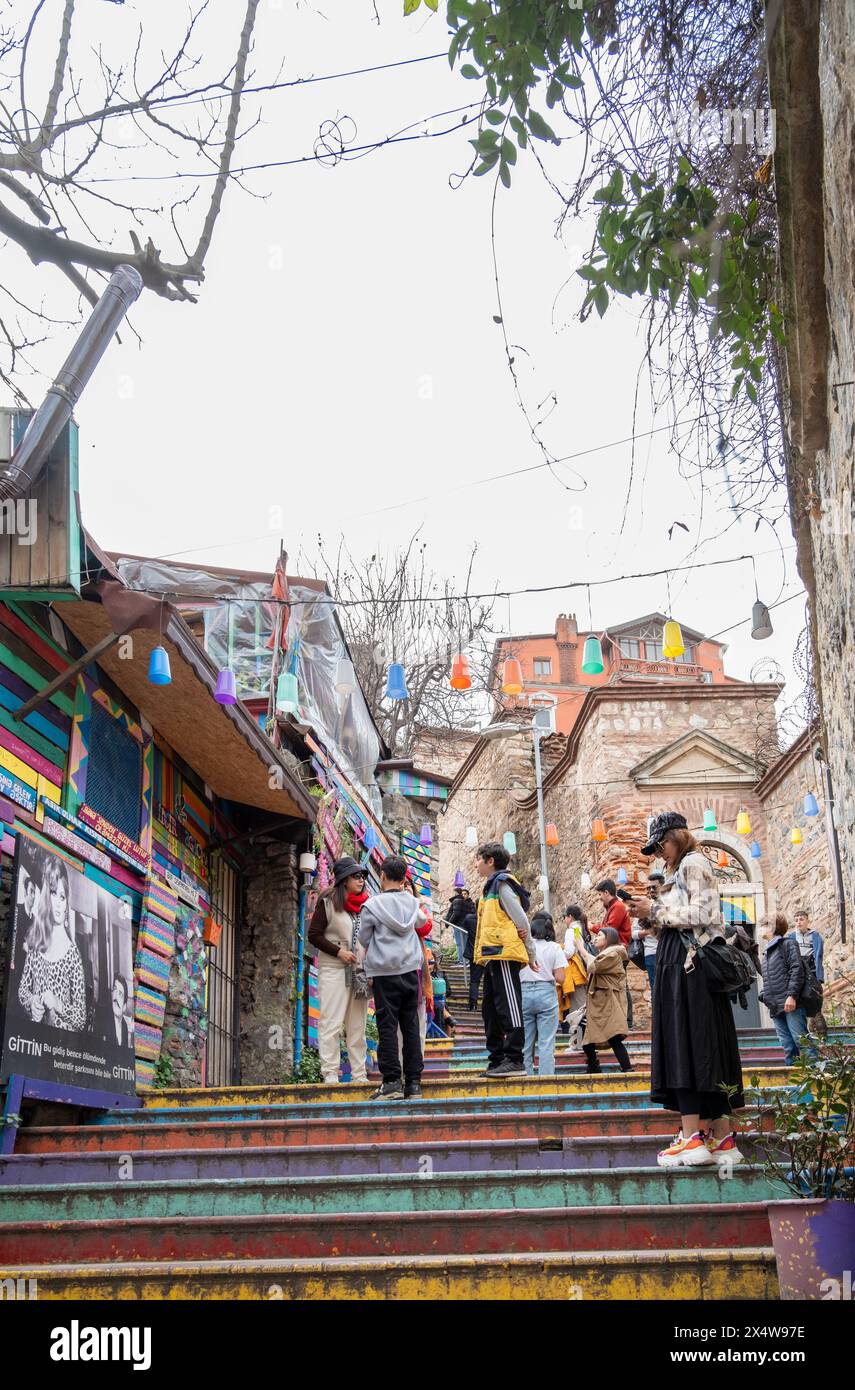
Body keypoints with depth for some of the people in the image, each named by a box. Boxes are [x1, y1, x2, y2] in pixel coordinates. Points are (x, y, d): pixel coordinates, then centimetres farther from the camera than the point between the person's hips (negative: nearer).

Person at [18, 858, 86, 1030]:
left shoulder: (73, 953, -6)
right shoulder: (35, 942, 5)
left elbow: (81, 1019, -2)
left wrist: (59, 1005, -17)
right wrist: (31, 1002, -3)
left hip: (63, 1037, -3)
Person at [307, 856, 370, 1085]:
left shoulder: (366, 904, 12)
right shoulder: (328, 903, -3)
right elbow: (314, 935, -5)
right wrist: (338, 951, -13)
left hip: (360, 969, 6)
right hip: (333, 970, -5)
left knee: (358, 1024, 9)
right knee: (331, 1022, -7)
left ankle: (359, 1073, 14)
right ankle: (329, 1072, -3)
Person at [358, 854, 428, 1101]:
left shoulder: (372, 905, -8)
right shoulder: (411, 902, 5)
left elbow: (364, 939, 2)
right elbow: (422, 920, 27)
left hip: (385, 972, -4)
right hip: (411, 970, 4)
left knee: (387, 1027, 0)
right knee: (411, 1026, 7)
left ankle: (392, 1082, -4)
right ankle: (414, 1082, 8)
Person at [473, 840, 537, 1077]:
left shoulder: (502, 883, -7)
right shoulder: (492, 886, 24)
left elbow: (521, 920, -9)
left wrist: (531, 954, -5)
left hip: (504, 954, -10)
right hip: (493, 957, 10)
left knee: (507, 1006, -11)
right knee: (491, 1010, 12)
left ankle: (514, 1060, -11)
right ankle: (497, 1060, 16)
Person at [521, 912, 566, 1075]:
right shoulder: (554, 947, 0)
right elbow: (560, 978, -4)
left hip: (524, 993, 2)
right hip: (546, 993, -1)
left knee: (525, 1043, 8)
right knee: (546, 1043, 0)